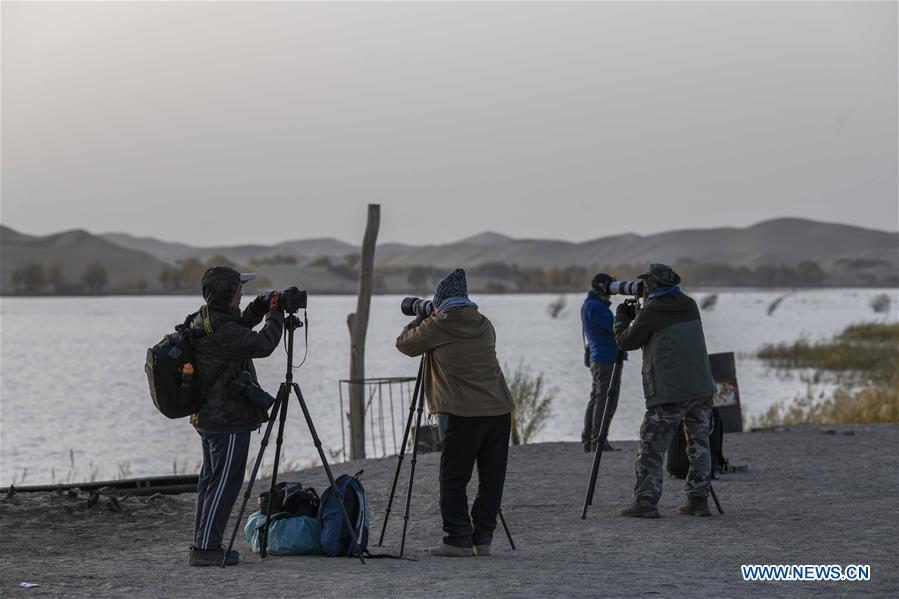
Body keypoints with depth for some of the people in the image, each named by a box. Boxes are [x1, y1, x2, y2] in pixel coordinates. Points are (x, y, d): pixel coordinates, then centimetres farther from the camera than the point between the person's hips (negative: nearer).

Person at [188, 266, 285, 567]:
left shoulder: (202, 321, 10)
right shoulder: (221, 330, -22)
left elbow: (239, 327, 25)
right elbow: (261, 345, -22)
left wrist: (259, 308, 11)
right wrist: (276, 314, -8)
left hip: (207, 416, 10)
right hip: (229, 420, -10)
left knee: (210, 480, 15)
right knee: (224, 483, -6)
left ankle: (202, 543, 21)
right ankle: (206, 548, -5)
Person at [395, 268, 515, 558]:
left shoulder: (435, 327, -1)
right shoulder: (485, 325, 14)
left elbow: (404, 343, 13)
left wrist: (419, 320, 31)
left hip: (463, 414, -5)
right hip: (500, 411, 5)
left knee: (453, 479, 2)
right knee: (492, 478, 8)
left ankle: (458, 539, -2)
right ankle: (483, 539, 11)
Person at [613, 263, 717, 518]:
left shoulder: (650, 313, -8)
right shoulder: (690, 306, 11)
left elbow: (625, 341, 4)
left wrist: (621, 316, 21)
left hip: (669, 392, -6)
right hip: (701, 388, 6)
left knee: (651, 449, -2)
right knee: (699, 445, 12)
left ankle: (646, 502, -7)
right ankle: (698, 500, 11)